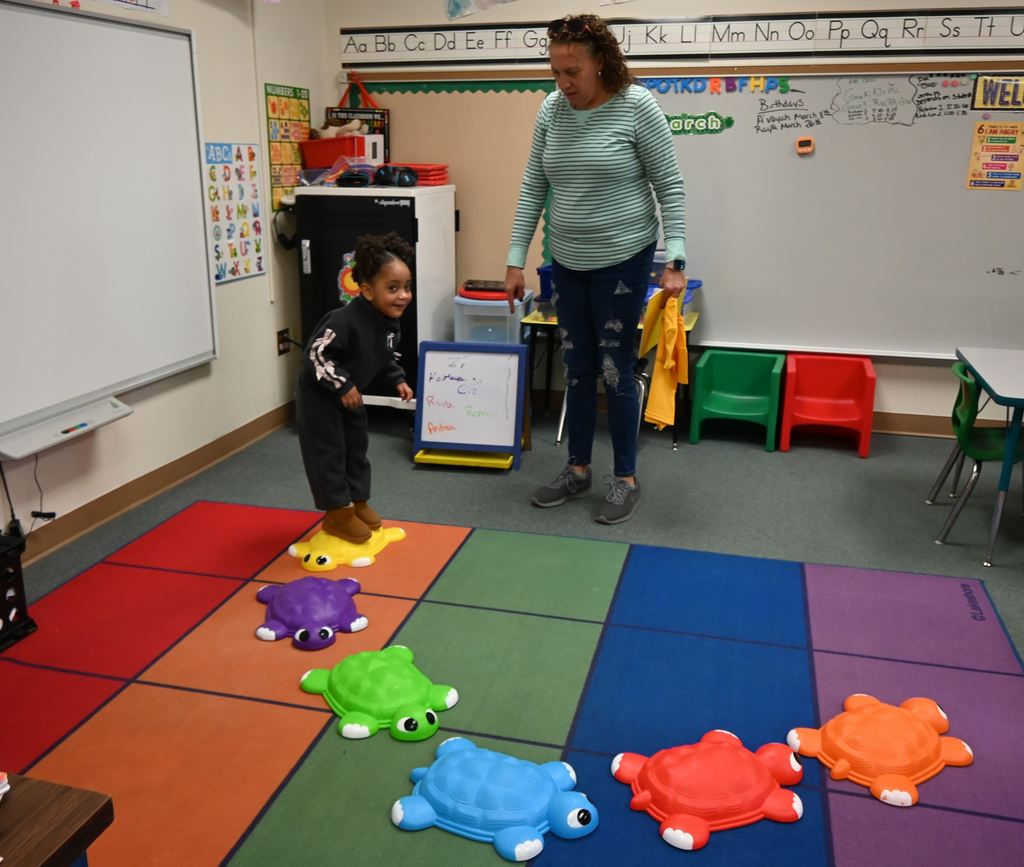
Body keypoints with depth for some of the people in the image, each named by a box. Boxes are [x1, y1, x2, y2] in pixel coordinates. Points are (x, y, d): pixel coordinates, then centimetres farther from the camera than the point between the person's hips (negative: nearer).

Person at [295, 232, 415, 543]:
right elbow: (316, 354, -32)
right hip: (319, 395, -8)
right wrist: (342, 386, -30)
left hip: (351, 395, 8)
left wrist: (397, 380, -1)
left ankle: (358, 502, 32)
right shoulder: (345, 321, -35)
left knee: (357, 448, 16)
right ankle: (336, 512, 13)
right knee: (328, 453, 0)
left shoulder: (390, 322, -7)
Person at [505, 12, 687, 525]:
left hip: (623, 261, -4)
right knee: (577, 370, 12)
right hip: (567, 263, 5)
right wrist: (516, 260, 3)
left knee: (616, 371, 2)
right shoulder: (551, 109, 1)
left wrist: (675, 260, -17)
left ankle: (625, 478, 18)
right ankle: (578, 469, 28)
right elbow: (533, 188, 5)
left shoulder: (637, 106, -12)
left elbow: (669, 187, -9)